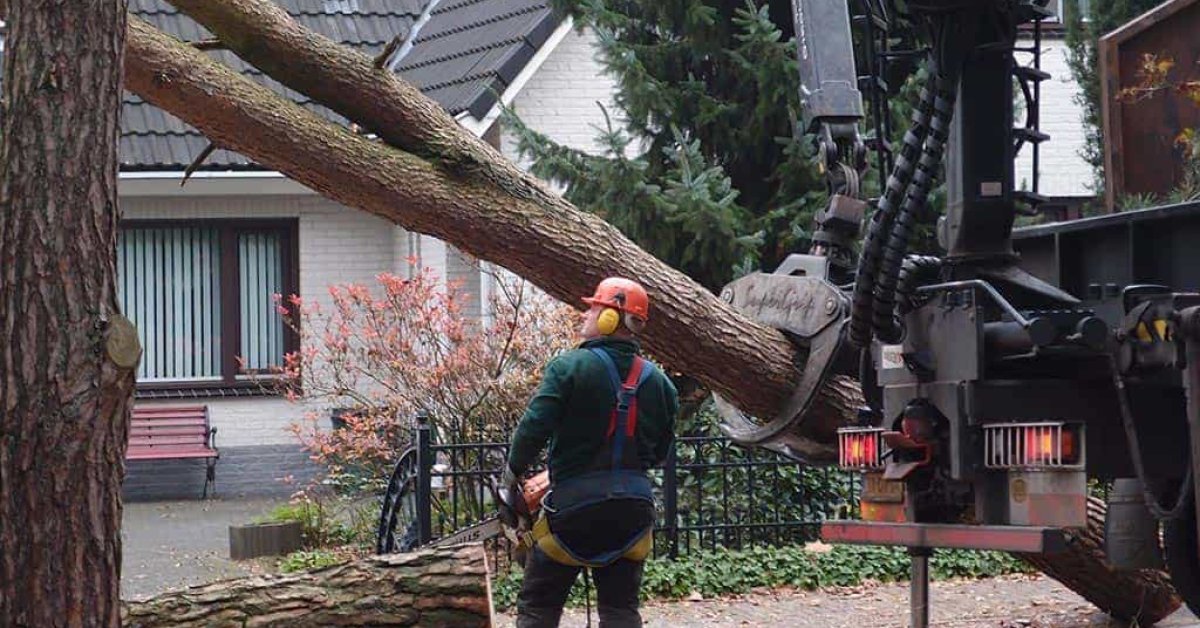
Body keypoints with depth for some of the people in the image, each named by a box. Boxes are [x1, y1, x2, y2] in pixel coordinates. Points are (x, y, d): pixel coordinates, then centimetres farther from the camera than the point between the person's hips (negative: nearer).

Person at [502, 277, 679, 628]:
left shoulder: (569, 367, -10)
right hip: (634, 504, 4)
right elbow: (659, 452, 13)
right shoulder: (658, 382, 6)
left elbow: (535, 427, -16)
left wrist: (513, 471, 0)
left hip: (575, 506, -4)